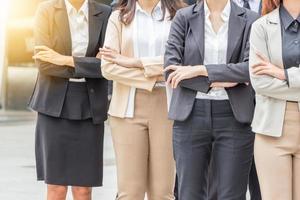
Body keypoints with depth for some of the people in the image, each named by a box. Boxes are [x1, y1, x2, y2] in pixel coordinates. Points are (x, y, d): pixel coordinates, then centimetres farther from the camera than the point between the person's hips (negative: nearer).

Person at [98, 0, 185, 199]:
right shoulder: (119, 18, 9)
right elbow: (108, 67, -1)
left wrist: (134, 62, -8)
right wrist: (153, 76, -9)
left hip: (167, 106, 0)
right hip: (128, 108, 1)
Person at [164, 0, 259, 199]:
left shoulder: (250, 20, 2)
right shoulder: (184, 18, 6)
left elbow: (251, 68, -11)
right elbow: (171, 68, -3)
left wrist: (199, 70, -13)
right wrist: (214, 82, -12)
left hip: (234, 116, -1)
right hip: (190, 115, 1)